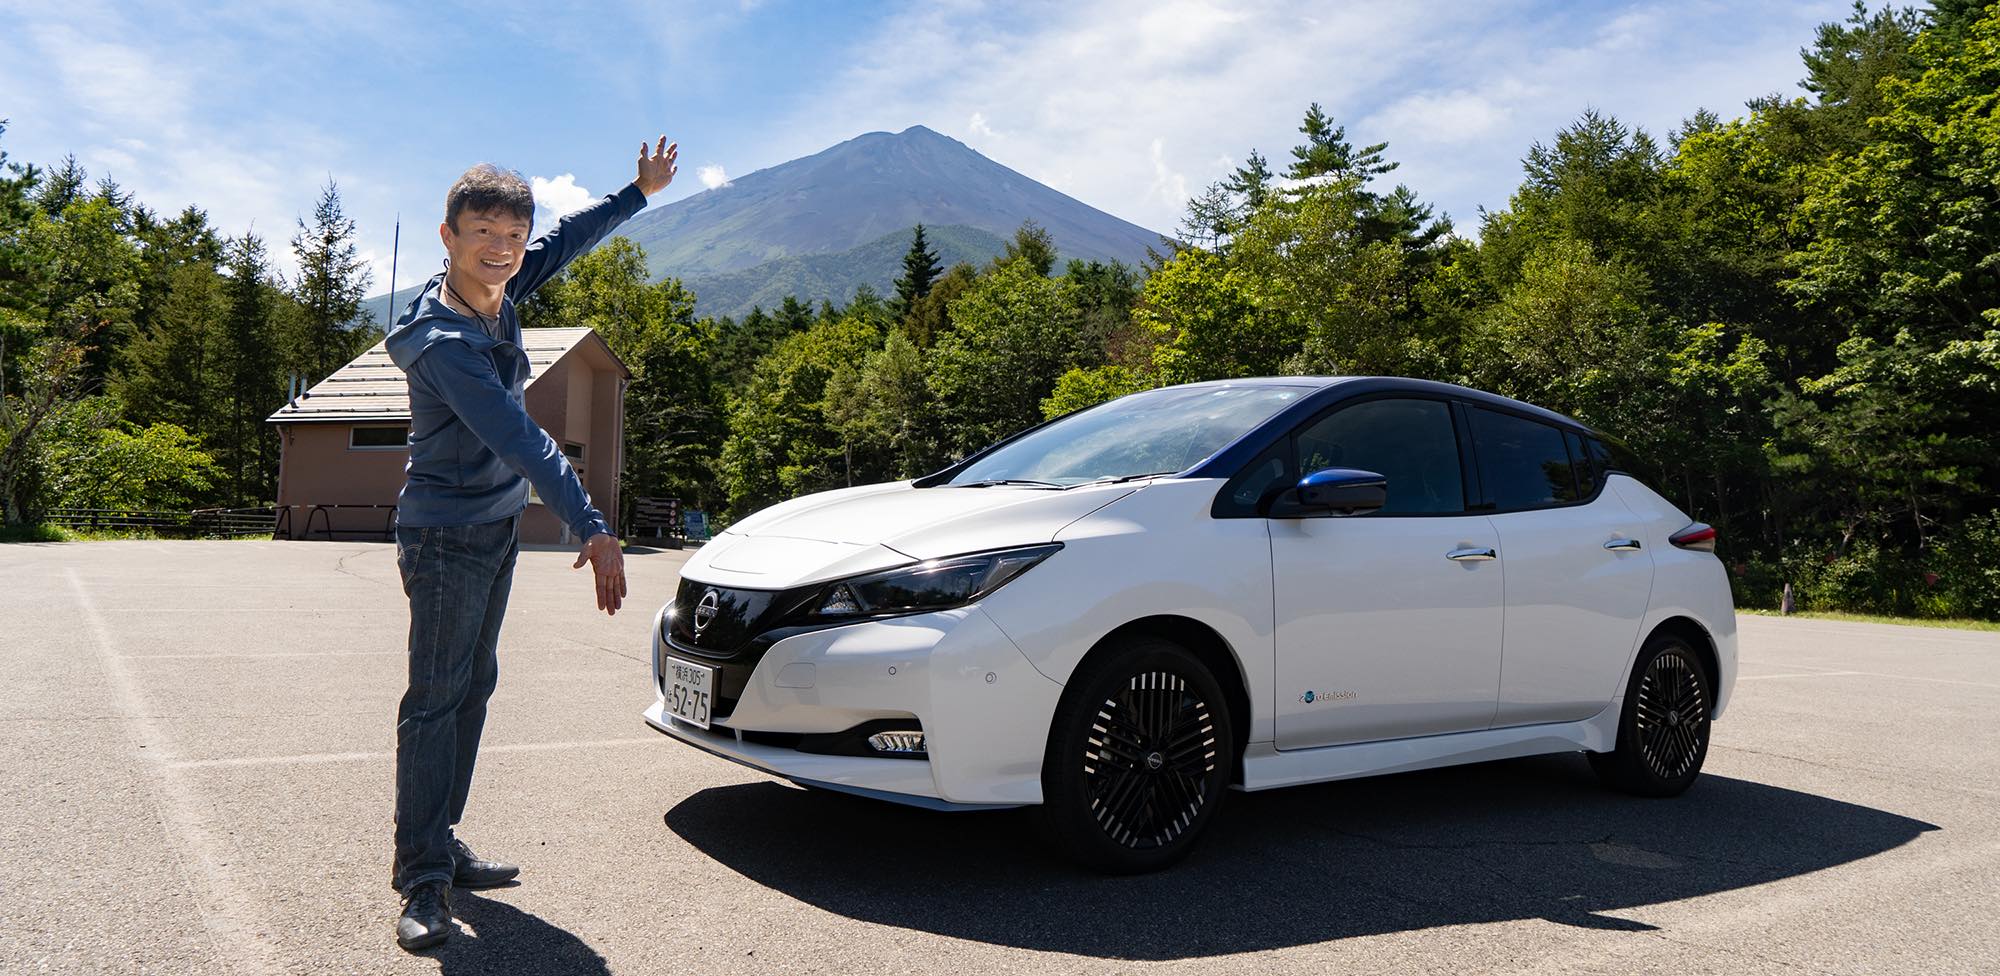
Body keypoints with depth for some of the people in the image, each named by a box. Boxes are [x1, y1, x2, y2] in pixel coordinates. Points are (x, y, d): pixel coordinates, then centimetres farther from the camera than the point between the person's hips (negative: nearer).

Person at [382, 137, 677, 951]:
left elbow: (566, 241, 15)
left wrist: (641, 191, 20)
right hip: (447, 533, -9)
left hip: (495, 526, 9)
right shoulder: (441, 342, -27)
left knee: (472, 690, 12)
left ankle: (442, 846, 22)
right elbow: (521, 440, -34)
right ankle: (422, 880, 1)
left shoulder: (496, 292, -2)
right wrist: (592, 528, -39)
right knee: (435, 700, -5)